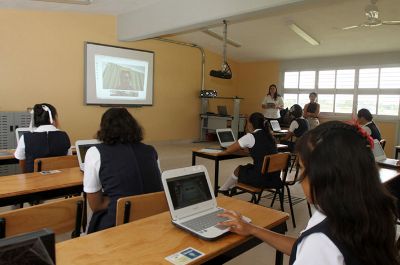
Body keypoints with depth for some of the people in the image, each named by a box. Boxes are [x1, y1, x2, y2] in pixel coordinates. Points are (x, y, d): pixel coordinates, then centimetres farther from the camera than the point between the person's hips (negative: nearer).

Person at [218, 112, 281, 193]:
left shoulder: (250, 137, -9)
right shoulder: (270, 136, 10)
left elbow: (229, 150, -1)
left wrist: (223, 152, 19)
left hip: (261, 179, -6)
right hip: (275, 178, 7)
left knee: (239, 169, 18)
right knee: (248, 167, 26)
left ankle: (222, 190, 40)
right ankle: (230, 187, 42)